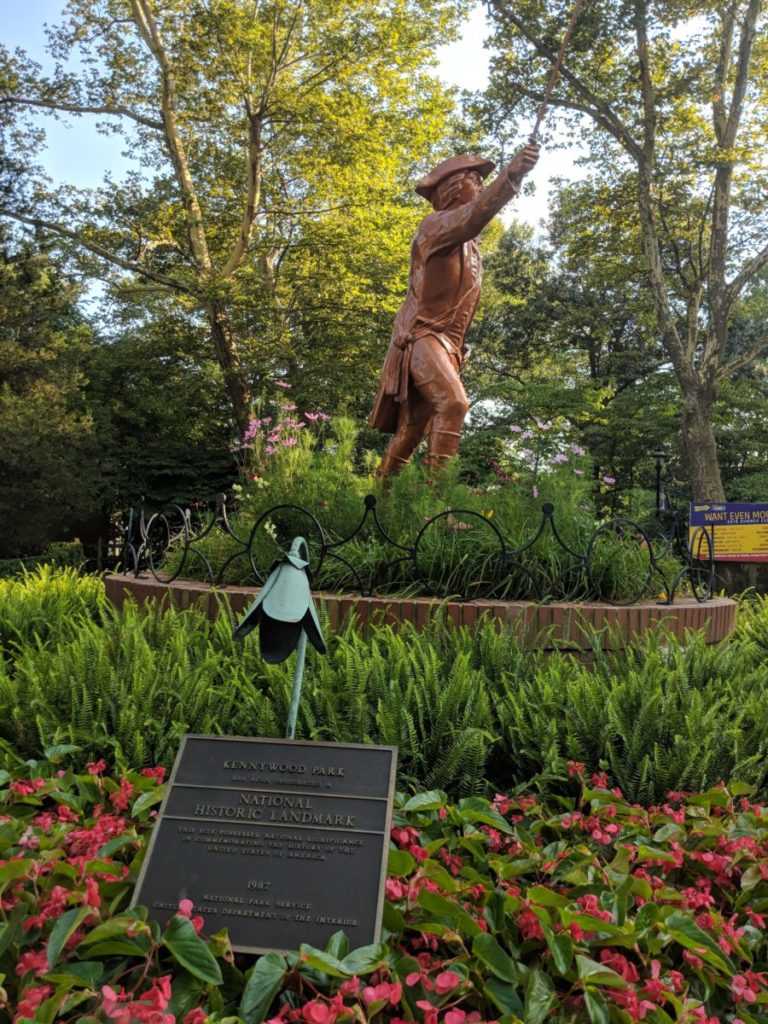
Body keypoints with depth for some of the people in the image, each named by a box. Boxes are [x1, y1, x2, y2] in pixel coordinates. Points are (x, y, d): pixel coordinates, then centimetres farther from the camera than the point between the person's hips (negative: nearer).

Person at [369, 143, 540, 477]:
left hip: (448, 344, 8)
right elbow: (472, 216, -29)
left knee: (412, 428, 8)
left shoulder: (469, 246, 22)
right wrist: (510, 175, -42)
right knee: (452, 403, -29)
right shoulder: (435, 225, -6)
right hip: (422, 337, -8)